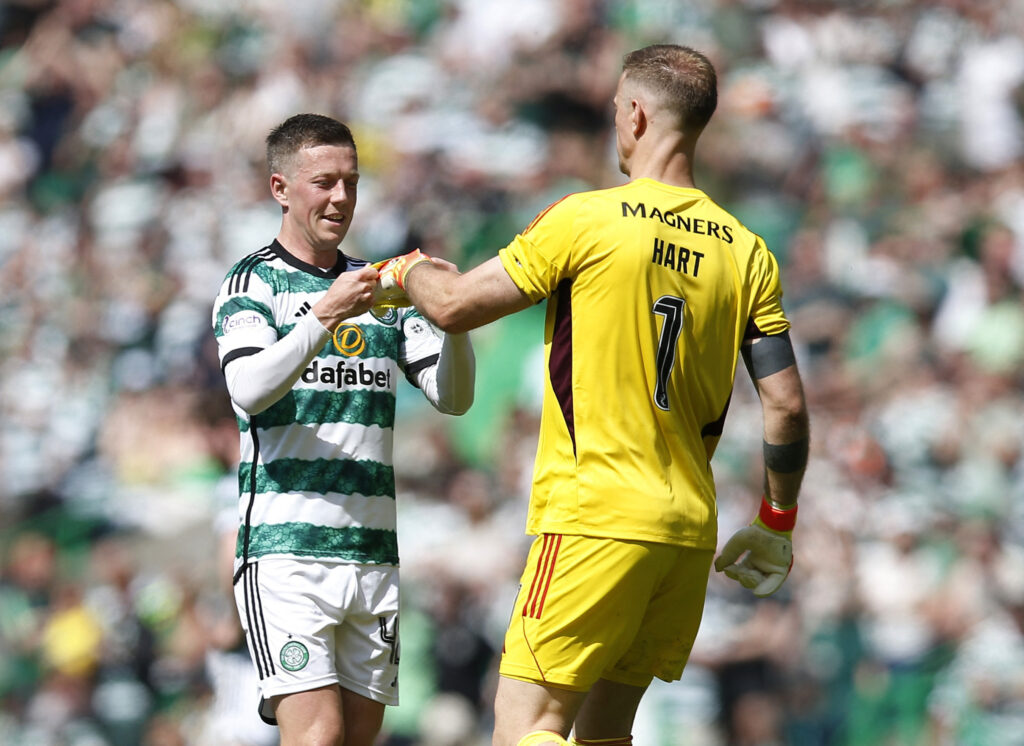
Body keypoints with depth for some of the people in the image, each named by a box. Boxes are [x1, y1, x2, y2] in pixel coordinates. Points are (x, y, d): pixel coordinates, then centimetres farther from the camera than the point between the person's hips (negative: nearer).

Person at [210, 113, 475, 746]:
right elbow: (250, 389, -17)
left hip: (374, 551, 6)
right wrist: (325, 315, -29)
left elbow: (453, 397, 9)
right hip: (286, 546, -6)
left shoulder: (381, 288, 17)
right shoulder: (251, 284, 1)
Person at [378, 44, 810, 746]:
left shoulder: (586, 219, -8)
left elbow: (454, 306, -3)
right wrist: (777, 523, 17)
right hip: (690, 527, 6)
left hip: (595, 516, -6)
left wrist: (405, 270, 19)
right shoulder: (746, 253, 6)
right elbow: (786, 406, 4)